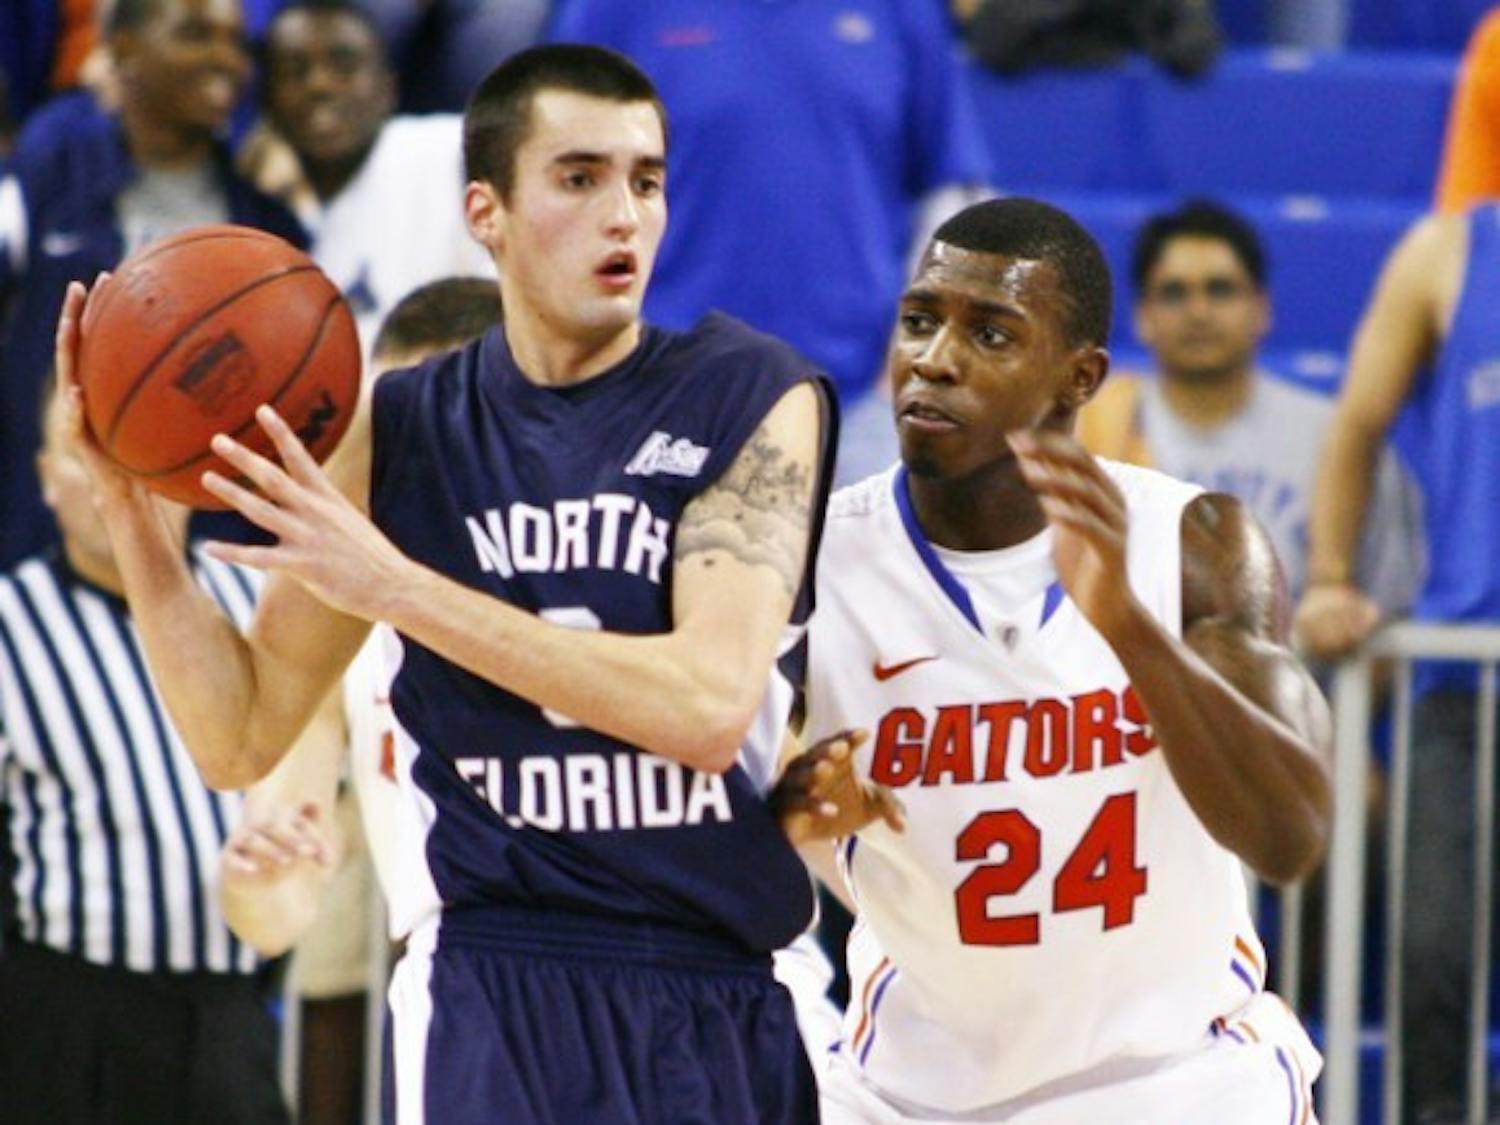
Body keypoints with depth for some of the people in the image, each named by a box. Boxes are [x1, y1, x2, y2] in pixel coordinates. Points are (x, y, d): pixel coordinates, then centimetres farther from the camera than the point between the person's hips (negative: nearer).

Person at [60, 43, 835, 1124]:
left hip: (718, 1005, -1)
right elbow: (241, 738, 10)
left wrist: (397, 587, -19)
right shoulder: (401, 432, 6)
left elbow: (711, 705, -17)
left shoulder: (754, 398, -3)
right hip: (493, 1001, 1)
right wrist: (128, 501, -3)